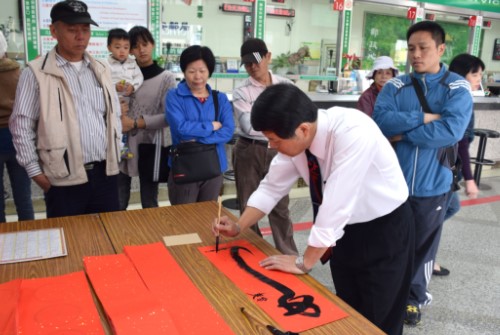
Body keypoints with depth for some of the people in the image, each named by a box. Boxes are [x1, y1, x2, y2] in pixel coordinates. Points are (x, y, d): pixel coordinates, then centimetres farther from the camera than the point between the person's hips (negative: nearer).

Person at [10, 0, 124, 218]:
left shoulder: (101, 70, 10)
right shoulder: (37, 73, -5)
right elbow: (21, 126, -3)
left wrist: (115, 156, 10)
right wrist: (36, 172, -5)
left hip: (105, 173, 4)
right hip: (65, 179, -4)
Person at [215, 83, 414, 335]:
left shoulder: (353, 133, -36)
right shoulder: (296, 137, -14)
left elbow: (336, 205, -34)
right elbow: (271, 187, -1)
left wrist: (305, 262, -24)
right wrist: (238, 227, -8)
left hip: (385, 229, -6)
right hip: (345, 229, 6)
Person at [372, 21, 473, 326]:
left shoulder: (458, 88, -4)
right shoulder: (395, 87, 1)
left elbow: (451, 131, -20)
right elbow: (381, 120, -16)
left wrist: (403, 133, -16)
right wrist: (425, 118, -20)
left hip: (432, 185, -1)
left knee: (423, 243, 15)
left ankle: (414, 297, 37)